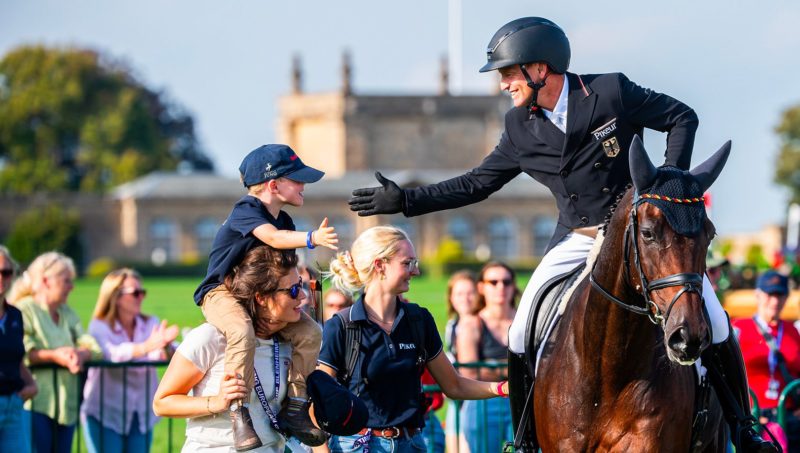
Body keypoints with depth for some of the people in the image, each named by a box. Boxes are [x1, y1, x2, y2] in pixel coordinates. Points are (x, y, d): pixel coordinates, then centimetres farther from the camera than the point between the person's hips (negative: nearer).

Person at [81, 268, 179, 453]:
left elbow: (165, 356, -11)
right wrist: (147, 347, -44)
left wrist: (166, 346, -37)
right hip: (105, 414, -4)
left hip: (141, 415, 4)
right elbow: (112, 353, -28)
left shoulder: (151, 324, 7)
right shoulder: (100, 327, -6)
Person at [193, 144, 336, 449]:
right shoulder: (245, 210, -17)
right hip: (221, 291, -8)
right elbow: (273, 238, -36)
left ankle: (295, 407, 2)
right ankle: (238, 411, -31)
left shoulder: (283, 220, 10)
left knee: (309, 332, -7)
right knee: (243, 333, -38)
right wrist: (312, 238, -50)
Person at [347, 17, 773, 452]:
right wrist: (405, 200, 2)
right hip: (577, 240, 4)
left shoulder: (612, 91, -12)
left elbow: (682, 118, -3)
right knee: (521, 335, -6)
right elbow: (477, 183, 8)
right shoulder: (521, 127, 0)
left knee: (712, 321, -12)